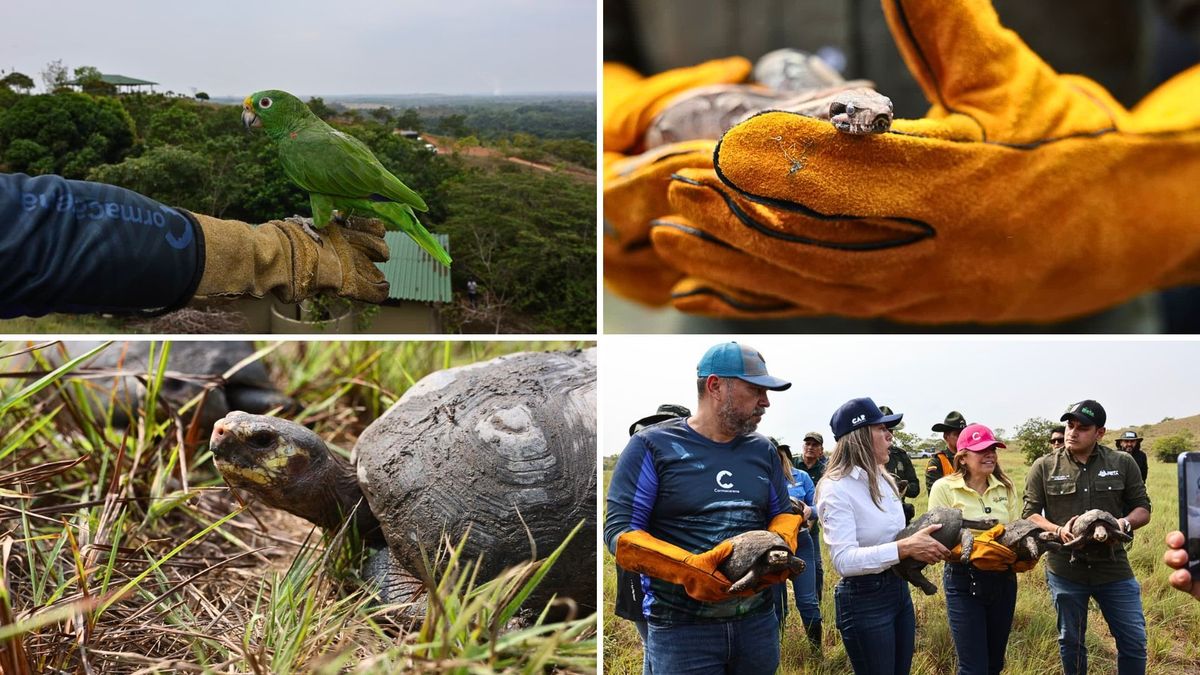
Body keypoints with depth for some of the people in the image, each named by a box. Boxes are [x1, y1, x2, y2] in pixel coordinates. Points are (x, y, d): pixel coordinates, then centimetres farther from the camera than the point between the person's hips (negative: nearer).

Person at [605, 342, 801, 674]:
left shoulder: (763, 450, 11)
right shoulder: (652, 446, -5)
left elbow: (784, 513, 20)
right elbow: (619, 531, -11)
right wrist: (688, 569, -25)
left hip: (757, 620, 5)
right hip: (680, 627, -5)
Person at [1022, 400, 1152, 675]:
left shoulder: (1123, 463, 1)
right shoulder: (1044, 467, -2)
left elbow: (1143, 509, 6)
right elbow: (1030, 513, 1)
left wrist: (1124, 523, -16)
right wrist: (1058, 530, -18)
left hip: (1114, 569, 1)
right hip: (1065, 570, 0)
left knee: (1134, 641, 4)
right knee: (1071, 641, 13)